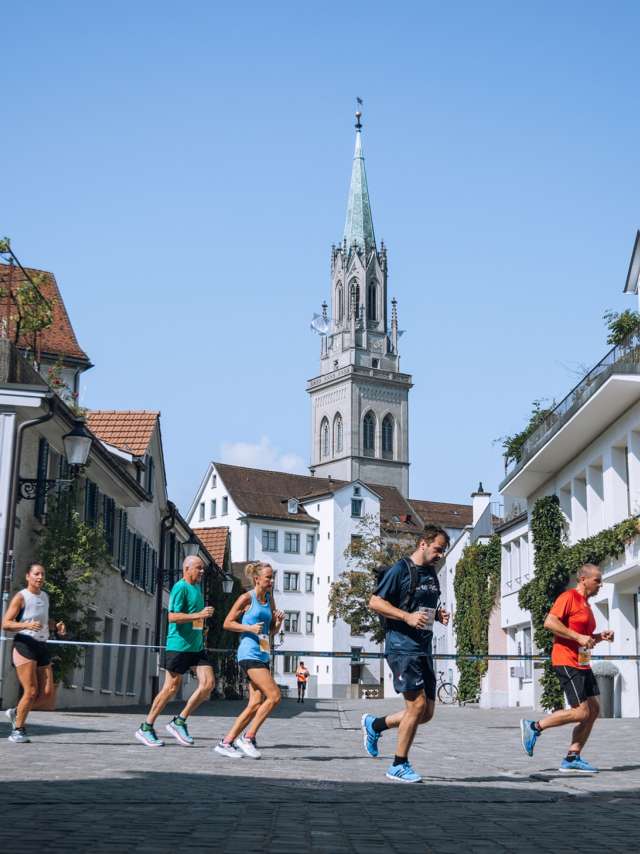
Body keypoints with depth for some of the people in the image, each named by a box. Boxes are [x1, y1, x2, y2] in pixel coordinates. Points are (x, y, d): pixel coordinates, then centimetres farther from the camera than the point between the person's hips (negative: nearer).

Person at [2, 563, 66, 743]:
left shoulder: (45, 596, 17)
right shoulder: (21, 597, -4)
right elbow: (6, 623, -11)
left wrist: (56, 626, 12)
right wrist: (26, 625, -27)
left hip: (42, 647, 7)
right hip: (24, 645, -7)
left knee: (47, 693, -3)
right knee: (31, 691, -12)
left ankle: (16, 713, 20)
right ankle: (17, 730, 5)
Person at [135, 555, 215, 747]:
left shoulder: (197, 587, 17)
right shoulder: (180, 587, -10)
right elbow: (173, 616, -19)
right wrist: (199, 615, -22)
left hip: (196, 647, 8)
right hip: (179, 645, -8)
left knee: (208, 683, -4)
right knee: (171, 688, -4)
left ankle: (179, 722, 5)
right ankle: (146, 728, 9)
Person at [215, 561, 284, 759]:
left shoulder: (269, 599, 15)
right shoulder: (247, 598, -6)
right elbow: (227, 623, -4)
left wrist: (278, 622, 0)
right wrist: (250, 628, -16)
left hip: (263, 655, 8)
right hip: (249, 653, -8)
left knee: (256, 704, 4)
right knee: (274, 696, -15)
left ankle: (226, 742, 9)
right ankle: (248, 738, -5)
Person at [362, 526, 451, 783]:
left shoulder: (431, 573, 17)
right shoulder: (400, 569, -8)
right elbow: (375, 602, -11)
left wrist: (439, 615, 8)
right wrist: (407, 617, -19)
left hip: (424, 649, 9)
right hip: (402, 647, -8)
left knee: (427, 712, 7)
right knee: (417, 704, -12)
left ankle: (374, 725, 26)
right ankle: (399, 766, 2)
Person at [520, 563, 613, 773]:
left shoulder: (585, 604, 21)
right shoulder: (569, 597, -9)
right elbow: (549, 622, -21)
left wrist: (600, 637, 12)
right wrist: (578, 637, -23)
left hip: (582, 664, 10)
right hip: (566, 662, -10)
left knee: (594, 709, 5)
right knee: (581, 712, -13)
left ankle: (572, 758, 9)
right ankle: (534, 727, -1)